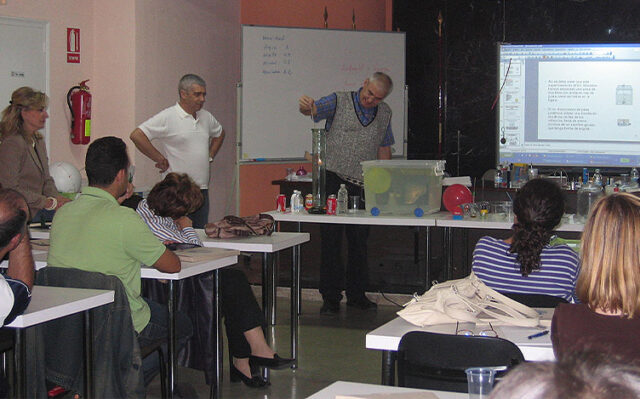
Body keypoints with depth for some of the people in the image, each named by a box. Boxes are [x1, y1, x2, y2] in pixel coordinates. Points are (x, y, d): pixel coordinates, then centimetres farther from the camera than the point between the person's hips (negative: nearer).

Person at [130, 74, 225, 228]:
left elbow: (219, 133, 34)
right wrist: (160, 160, -12)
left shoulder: (206, 117, 13)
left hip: (202, 190, 7)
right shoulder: (167, 117, -9)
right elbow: (136, 135, -16)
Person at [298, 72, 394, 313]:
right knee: (331, 239, -3)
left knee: (360, 241, 9)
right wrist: (306, 106, -45)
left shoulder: (385, 113, 10)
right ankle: (330, 298, 3)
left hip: (364, 185, 4)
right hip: (334, 181, -4)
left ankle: (356, 294, 21)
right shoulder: (339, 101, -3)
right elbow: (316, 109, -21)